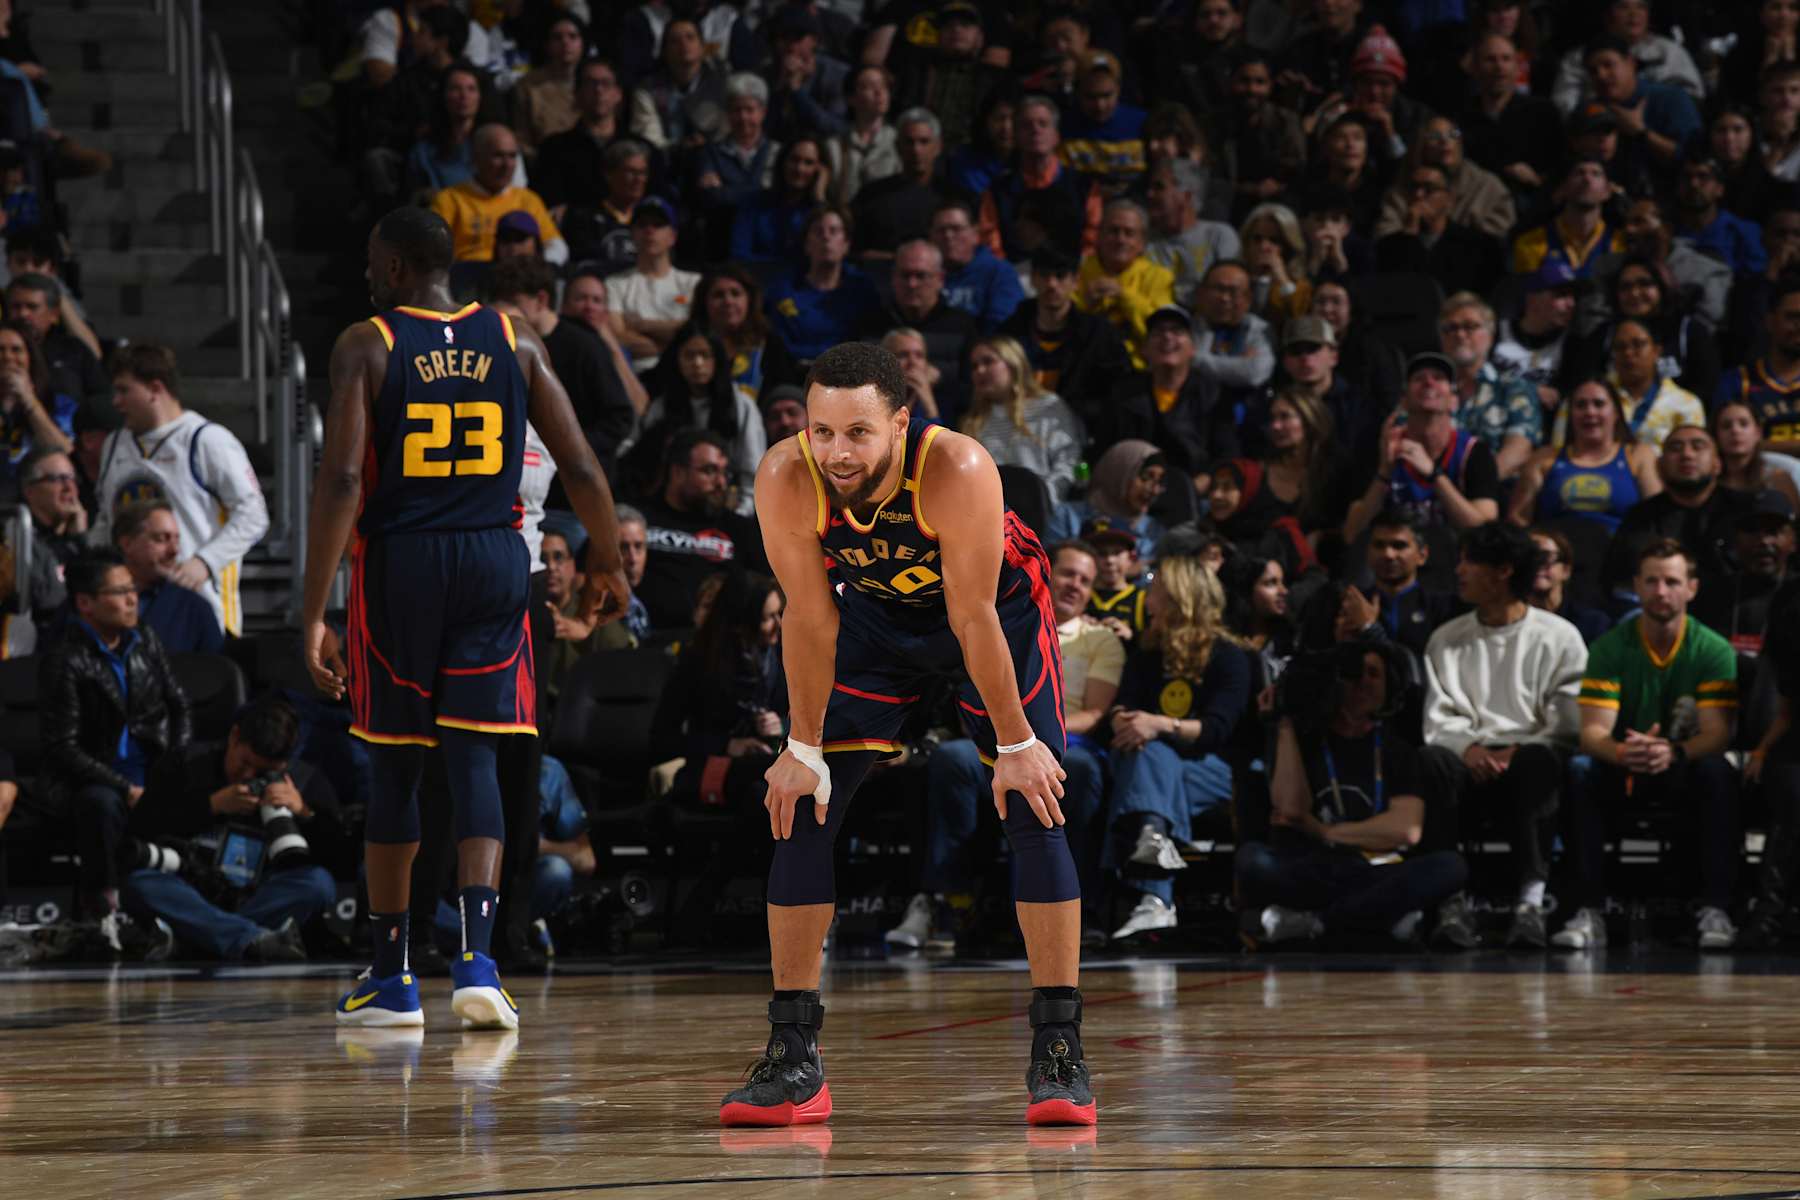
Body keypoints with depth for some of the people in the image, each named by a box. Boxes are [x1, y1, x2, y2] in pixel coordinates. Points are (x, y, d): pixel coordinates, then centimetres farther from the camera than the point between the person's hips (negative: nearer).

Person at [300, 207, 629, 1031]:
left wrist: (313, 615, -13)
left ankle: (389, 978, 16)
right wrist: (609, 566, 21)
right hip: (494, 560, 2)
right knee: (474, 760, 2)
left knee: (394, 766, 10)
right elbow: (580, 469, 5)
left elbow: (341, 481, -13)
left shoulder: (366, 346, -4)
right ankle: (477, 958, -15)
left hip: (398, 561, -2)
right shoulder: (514, 341, 6)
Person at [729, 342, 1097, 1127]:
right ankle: (792, 1062, 1)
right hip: (873, 614, 3)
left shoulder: (958, 472, -39)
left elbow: (974, 620, -29)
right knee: (798, 811, -4)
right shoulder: (785, 482, -31)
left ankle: (1059, 1051, -7)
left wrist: (1014, 745, -21)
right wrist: (804, 749, -13)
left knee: (1034, 808, -12)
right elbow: (811, 620, -19)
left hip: (998, 605, -3)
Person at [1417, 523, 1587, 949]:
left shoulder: (1559, 637, 8)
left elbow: (1568, 724, 0)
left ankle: (1531, 899, -42)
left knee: (1537, 760, -38)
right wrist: (1468, 748, -12)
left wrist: (1519, 753, -16)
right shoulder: (1446, 639, 19)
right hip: (1470, 765, 2)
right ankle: (1449, 900, -37)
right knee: (1431, 760, -33)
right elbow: (1438, 718, 9)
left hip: (1529, 763, -2)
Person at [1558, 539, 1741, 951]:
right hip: (1624, 766, 1)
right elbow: (1593, 732, -13)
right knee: (1583, 780, -32)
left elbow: (1717, 734, -16)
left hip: (1687, 766, -1)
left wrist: (1674, 752, -39)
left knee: (1718, 776, -34)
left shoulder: (1714, 651, -7)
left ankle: (1716, 912, -35)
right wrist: (1622, 752, -38)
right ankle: (1589, 913, -33)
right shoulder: (1610, 648, -5)